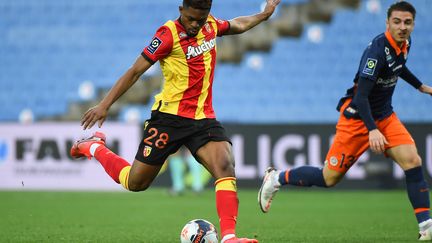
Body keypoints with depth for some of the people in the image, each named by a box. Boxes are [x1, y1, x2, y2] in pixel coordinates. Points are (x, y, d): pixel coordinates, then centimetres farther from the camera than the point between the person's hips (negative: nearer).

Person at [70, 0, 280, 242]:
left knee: (226, 166, -22)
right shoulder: (169, 34, -15)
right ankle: (94, 147, 33)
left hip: (203, 118, 5)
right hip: (170, 116, -5)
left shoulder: (211, 25, 3)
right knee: (135, 183, 6)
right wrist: (104, 105, -14)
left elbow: (237, 25, 29)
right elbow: (135, 71, -12)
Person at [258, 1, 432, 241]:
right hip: (357, 118, -7)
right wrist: (372, 130, -40)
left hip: (384, 116, 7)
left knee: (412, 161, -14)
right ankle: (276, 178, 22)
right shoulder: (378, 49, -26)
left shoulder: (404, 44, 0)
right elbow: (360, 96, -30)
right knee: (329, 178, -1)